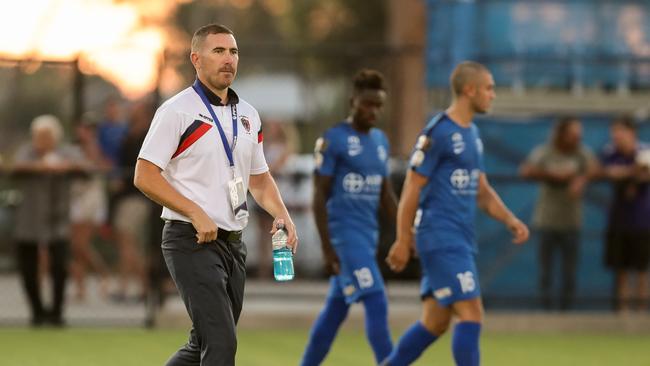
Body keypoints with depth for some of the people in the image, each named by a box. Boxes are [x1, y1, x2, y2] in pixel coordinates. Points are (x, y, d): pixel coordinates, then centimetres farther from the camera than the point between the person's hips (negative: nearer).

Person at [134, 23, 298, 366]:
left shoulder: (248, 115, 14)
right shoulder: (177, 110, -8)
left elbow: (259, 178, 23)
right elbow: (145, 176, -11)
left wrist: (281, 215, 4)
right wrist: (196, 213, -19)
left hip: (233, 243, 8)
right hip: (191, 240, -8)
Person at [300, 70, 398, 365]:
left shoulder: (380, 140, 14)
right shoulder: (333, 140, -8)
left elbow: (385, 194, 20)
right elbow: (319, 196, -9)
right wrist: (327, 248, -14)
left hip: (369, 236, 7)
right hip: (345, 233, -7)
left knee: (335, 310, 12)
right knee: (376, 304, -14)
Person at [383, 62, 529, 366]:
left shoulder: (472, 134, 16)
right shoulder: (438, 133, -11)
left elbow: (482, 191, 21)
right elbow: (412, 189, -12)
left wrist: (510, 220, 5)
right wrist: (402, 242, -13)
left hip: (462, 242, 9)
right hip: (441, 239, -9)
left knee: (435, 323, 11)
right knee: (471, 315, -13)